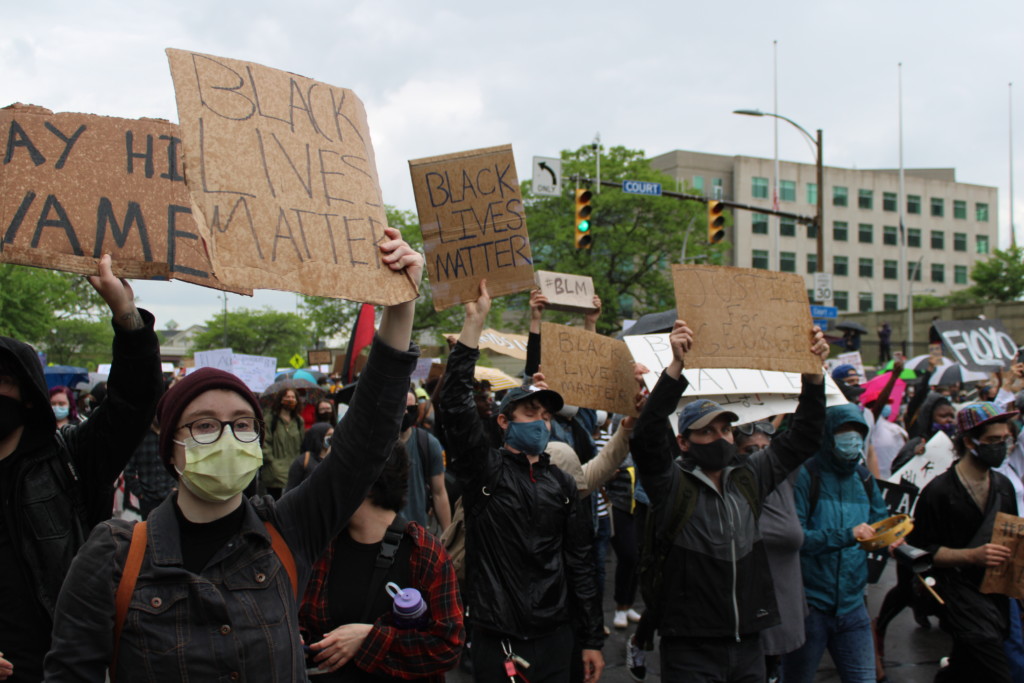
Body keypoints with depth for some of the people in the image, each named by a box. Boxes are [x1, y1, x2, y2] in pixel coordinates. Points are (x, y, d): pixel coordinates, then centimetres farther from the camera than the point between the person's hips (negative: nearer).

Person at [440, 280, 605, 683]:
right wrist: (475, 320, -22)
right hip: (495, 637, -3)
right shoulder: (483, 468, -3)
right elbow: (455, 401, -17)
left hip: (554, 635, 4)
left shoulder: (561, 484, 8)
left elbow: (578, 562, 10)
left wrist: (592, 639, 8)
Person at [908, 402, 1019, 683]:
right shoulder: (939, 491, -12)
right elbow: (921, 551, -12)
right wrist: (973, 555, -22)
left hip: (998, 595, 7)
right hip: (960, 594, -7)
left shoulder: (1004, 486, 10)